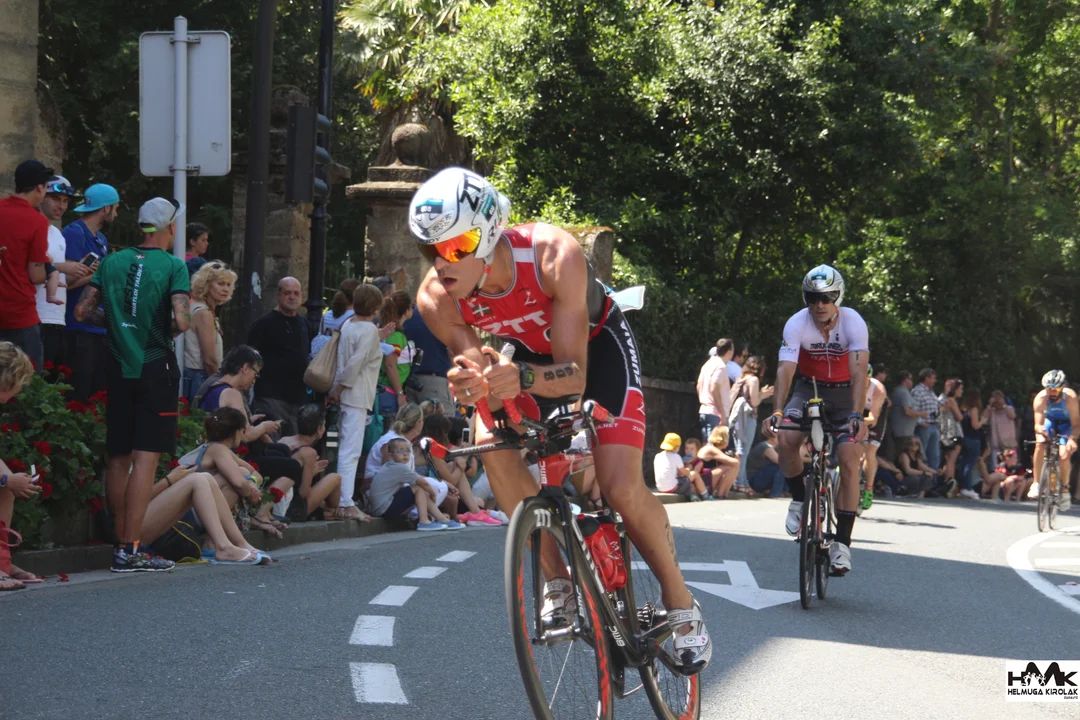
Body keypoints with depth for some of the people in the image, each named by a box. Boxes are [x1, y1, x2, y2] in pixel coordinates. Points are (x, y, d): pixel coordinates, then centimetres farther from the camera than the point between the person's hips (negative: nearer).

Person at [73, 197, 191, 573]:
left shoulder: (113, 261, 5)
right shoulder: (173, 266, -9)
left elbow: (83, 311, 5)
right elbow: (182, 321, -19)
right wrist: (165, 330, 2)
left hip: (119, 368, 5)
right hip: (155, 368, -5)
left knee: (119, 457, 11)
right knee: (146, 458, -6)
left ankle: (121, 542, 16)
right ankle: (130, 550, -10)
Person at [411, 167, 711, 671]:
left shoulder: (554, 257, -38)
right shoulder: (436, 299, -26)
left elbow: (574, 377, -36)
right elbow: (477, 370, -20)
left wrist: (522, 379, -57)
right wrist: (473, 386, -45)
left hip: (596, 346, -4)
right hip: (530, 352, 4)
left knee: (621, 488, -17)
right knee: (491, 442, -24)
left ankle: (680, 603, 7)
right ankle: (558, 582, -8)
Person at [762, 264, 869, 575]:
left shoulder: (853, 323, -24)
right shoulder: (797, 324, -20)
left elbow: (859, 371, -34)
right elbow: (785, 369, -29)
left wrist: (857, 415, -48)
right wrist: (777, 411, -45)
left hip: (845, 392, -1)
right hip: (809, 388, 1)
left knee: (849, 459, -16)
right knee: (786, 439, -25)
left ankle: (842, 543, -12)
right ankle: (799, 498, 3)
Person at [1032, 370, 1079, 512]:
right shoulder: (1040, 399, -31)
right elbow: (1038, 424, -34)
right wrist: (1040, 429, -58)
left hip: (1066, 424, -1)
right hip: (1049, 421, 1)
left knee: (1064, 455, -19)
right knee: (1040, 445, -26)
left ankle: (1064, 489, 3)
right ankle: (1036, 483, -16)